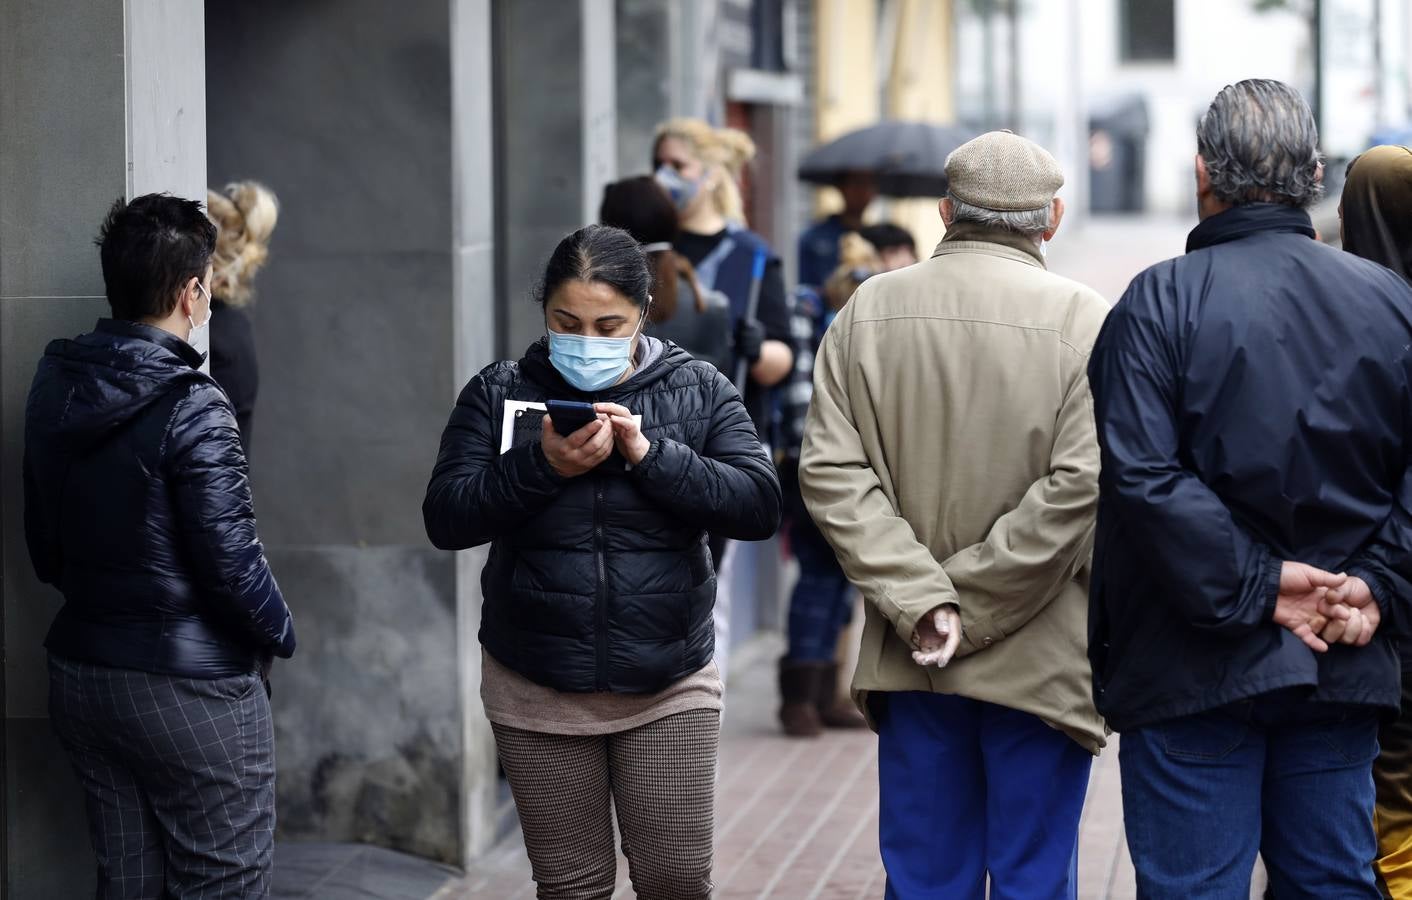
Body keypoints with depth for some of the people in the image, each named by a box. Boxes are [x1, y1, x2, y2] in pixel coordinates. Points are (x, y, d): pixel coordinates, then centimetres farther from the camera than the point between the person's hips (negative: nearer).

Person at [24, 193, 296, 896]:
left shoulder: (53, 387, 4)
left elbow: (44, 545, 11)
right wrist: (279, 633, 0)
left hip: (80, 675, 8)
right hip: (192, 692, -8)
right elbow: (230, 560, -17)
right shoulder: (190, 407, -19)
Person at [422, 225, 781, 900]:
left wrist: (650, 454, -20)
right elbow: (445, 520, -6)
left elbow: (759, 506, -9)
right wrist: (539, 464, -20)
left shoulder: (698, 390, 1)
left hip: (669, 689, 0)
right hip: (536, 690, 1)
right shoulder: (498, 395, 2)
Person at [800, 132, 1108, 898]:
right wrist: (967, 601, -11)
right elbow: (1080, 484, -16)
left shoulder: (868, 311, 2)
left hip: (911, 662, 3)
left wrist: (922, 602, -9)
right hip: (1040, 662, -3)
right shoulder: (1085, 321, -7)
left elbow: (831, 472, -5)